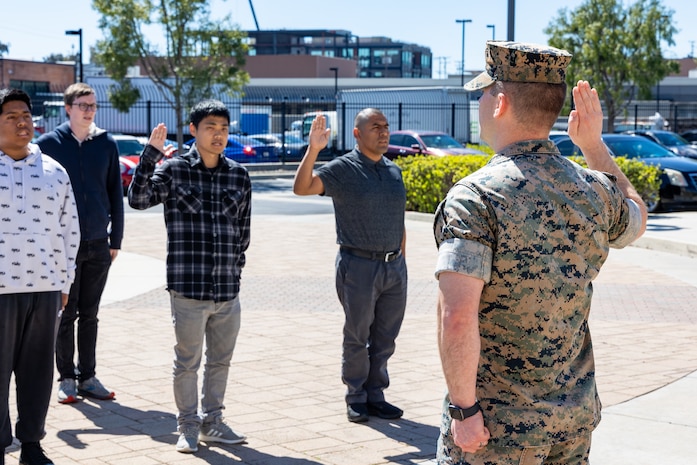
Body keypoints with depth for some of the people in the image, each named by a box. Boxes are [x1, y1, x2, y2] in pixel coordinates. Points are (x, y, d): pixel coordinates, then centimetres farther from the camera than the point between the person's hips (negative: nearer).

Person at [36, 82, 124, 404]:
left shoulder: (106, 144, 5)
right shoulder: (49, 143, -2)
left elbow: (115, 194, 9)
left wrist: (116, 239, 5)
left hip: (99, 245, 3)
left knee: (89, 315, 10)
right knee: (66, 314, 4)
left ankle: (88, 377, 18)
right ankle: (67, 378, 14)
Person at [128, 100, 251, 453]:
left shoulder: (239, 175, 8)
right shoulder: (174, 170, -2)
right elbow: (138, 199, -16)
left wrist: (235, 266, 14)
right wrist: (150, 155, -23)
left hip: (228, 290, 4)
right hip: (188, 288, -4)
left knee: (221, 360, 14)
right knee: (187, 361, 5)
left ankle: (212, 423, 28)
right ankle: (188, 427, 19)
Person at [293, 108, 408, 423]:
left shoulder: (394, 171, 12)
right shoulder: (343, 169, -6)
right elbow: (301, 187, -20)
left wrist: (400, 261, 13)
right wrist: (313, 150, -32)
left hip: (394, 267, 5)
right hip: (358, 266, -5)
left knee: (385, 338, 10)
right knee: (357, 338, 5)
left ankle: (375, 395, 21)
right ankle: (356, 399, 16)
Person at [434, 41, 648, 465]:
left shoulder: (475, 197, -18)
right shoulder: (595, 191, 1)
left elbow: (457, 317, -27)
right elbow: (636, 219, 26)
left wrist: (464, 408, -17)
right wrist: (595, 146, 25)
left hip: (496, 427, -6)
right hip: (577, 417, 6)